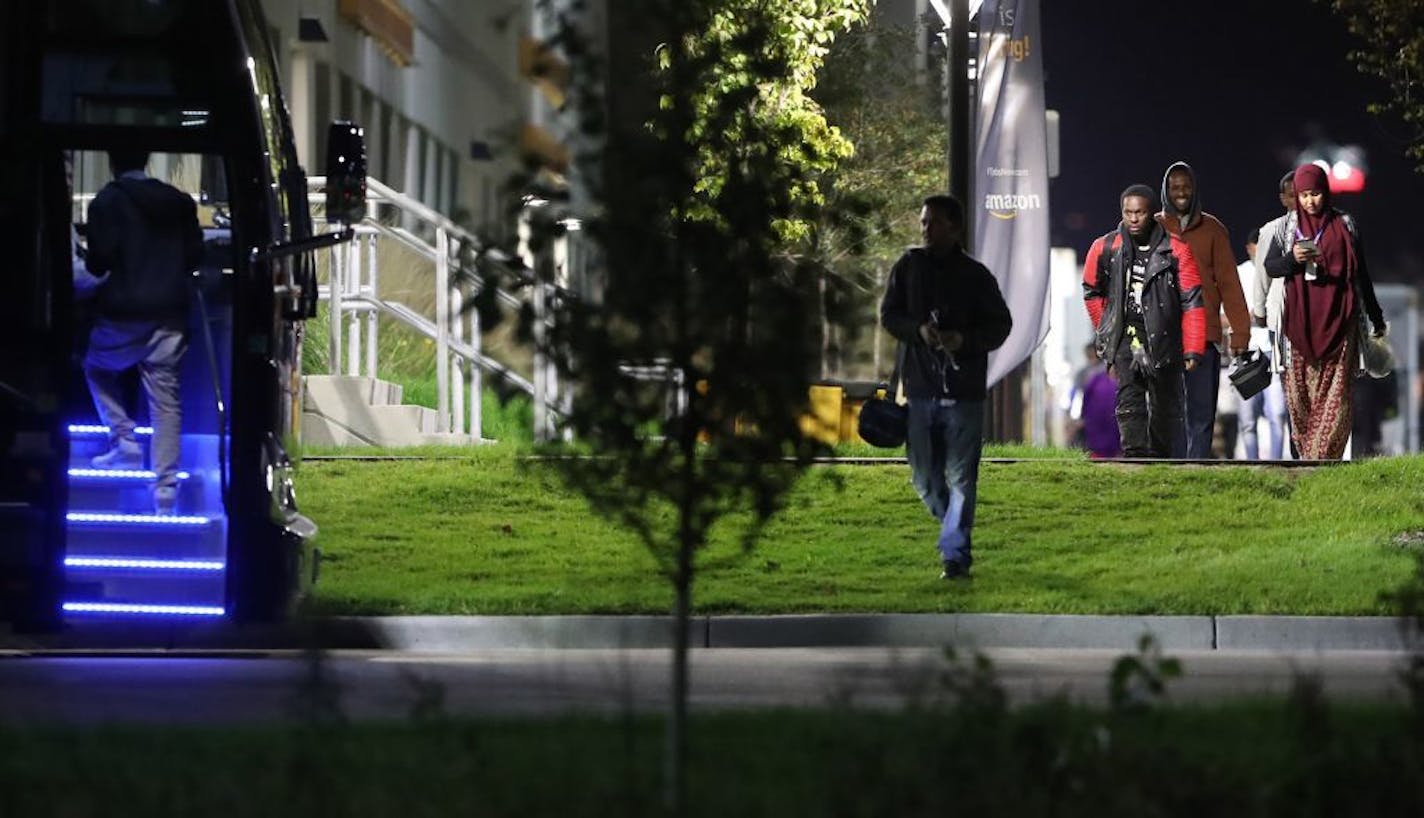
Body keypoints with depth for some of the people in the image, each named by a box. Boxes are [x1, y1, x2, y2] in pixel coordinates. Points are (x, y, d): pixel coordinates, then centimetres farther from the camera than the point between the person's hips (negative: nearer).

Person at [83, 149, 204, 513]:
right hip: (170, 315, 4)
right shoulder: (180, 203, 8)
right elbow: (195, 255, 9)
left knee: (97, 367, 24)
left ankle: (124, 440, 9)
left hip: (124, 313, -4)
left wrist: (93, 265, 11)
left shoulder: (107, 203, -7)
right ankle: (166, 487, -1)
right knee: (165, 400, 4)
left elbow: (99, 260, -12)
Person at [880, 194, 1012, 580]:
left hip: (964, 389, -3)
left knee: (961, 476, -5)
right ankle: (957, 532, 32)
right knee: (925, 477, 10)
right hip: (921, 388, 3)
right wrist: (918, 329, -14)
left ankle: (955, 554, -2)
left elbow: (1001, 324, 3)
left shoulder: (976, 275, -2)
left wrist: (965, 339, -16)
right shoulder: (908, 266, 5)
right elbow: (888, 314, 7)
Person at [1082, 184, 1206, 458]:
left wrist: (1193, 350, -10)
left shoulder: (1175, 250, -5)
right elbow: (1092, 292, 19)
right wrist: (1105, 330, 16)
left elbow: (1192, 302, -5)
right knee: (1128, 404, -11)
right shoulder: (1106, 248, 2)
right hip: (1125, 341, 1)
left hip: (1163, 341, -1)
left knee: (1166, 409, 8)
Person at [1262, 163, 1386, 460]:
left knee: (1336, 392, -9)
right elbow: (1270, 267, 7)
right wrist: (1293, 259, -14)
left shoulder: (1344, 225, 6)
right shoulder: (1288, 226, 9)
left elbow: (1361, 273, 11)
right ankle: (1306, 452, 4)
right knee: (1300, 391, -3)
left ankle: (1322, 457, -13)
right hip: (1301, 321, 1)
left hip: (1337, 321, -1)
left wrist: (1375, 317, 13)